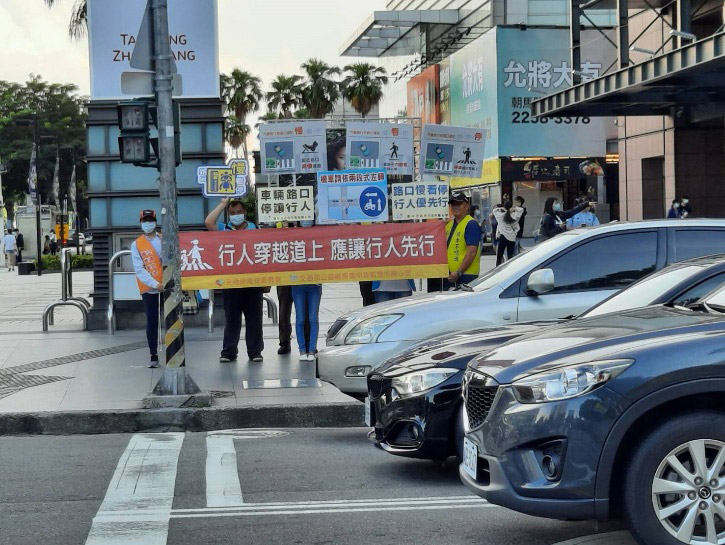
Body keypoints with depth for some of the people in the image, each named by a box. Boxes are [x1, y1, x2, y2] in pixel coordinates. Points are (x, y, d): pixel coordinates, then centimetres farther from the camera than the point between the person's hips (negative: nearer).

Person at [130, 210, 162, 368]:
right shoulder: (136, 245, 0)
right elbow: (139, 269, -7)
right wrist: (155, 284, -17)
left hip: (167, 286, 2)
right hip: (148, 288, -2)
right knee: (152, 321, 0)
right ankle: (153, 355, 6)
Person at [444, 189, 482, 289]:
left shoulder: (471, 224, -9)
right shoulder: (448, 224, 17)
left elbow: (472, 252, -17)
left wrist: (458, 272, -21)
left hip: (465, 275, -8)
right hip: (448, 276, 8)